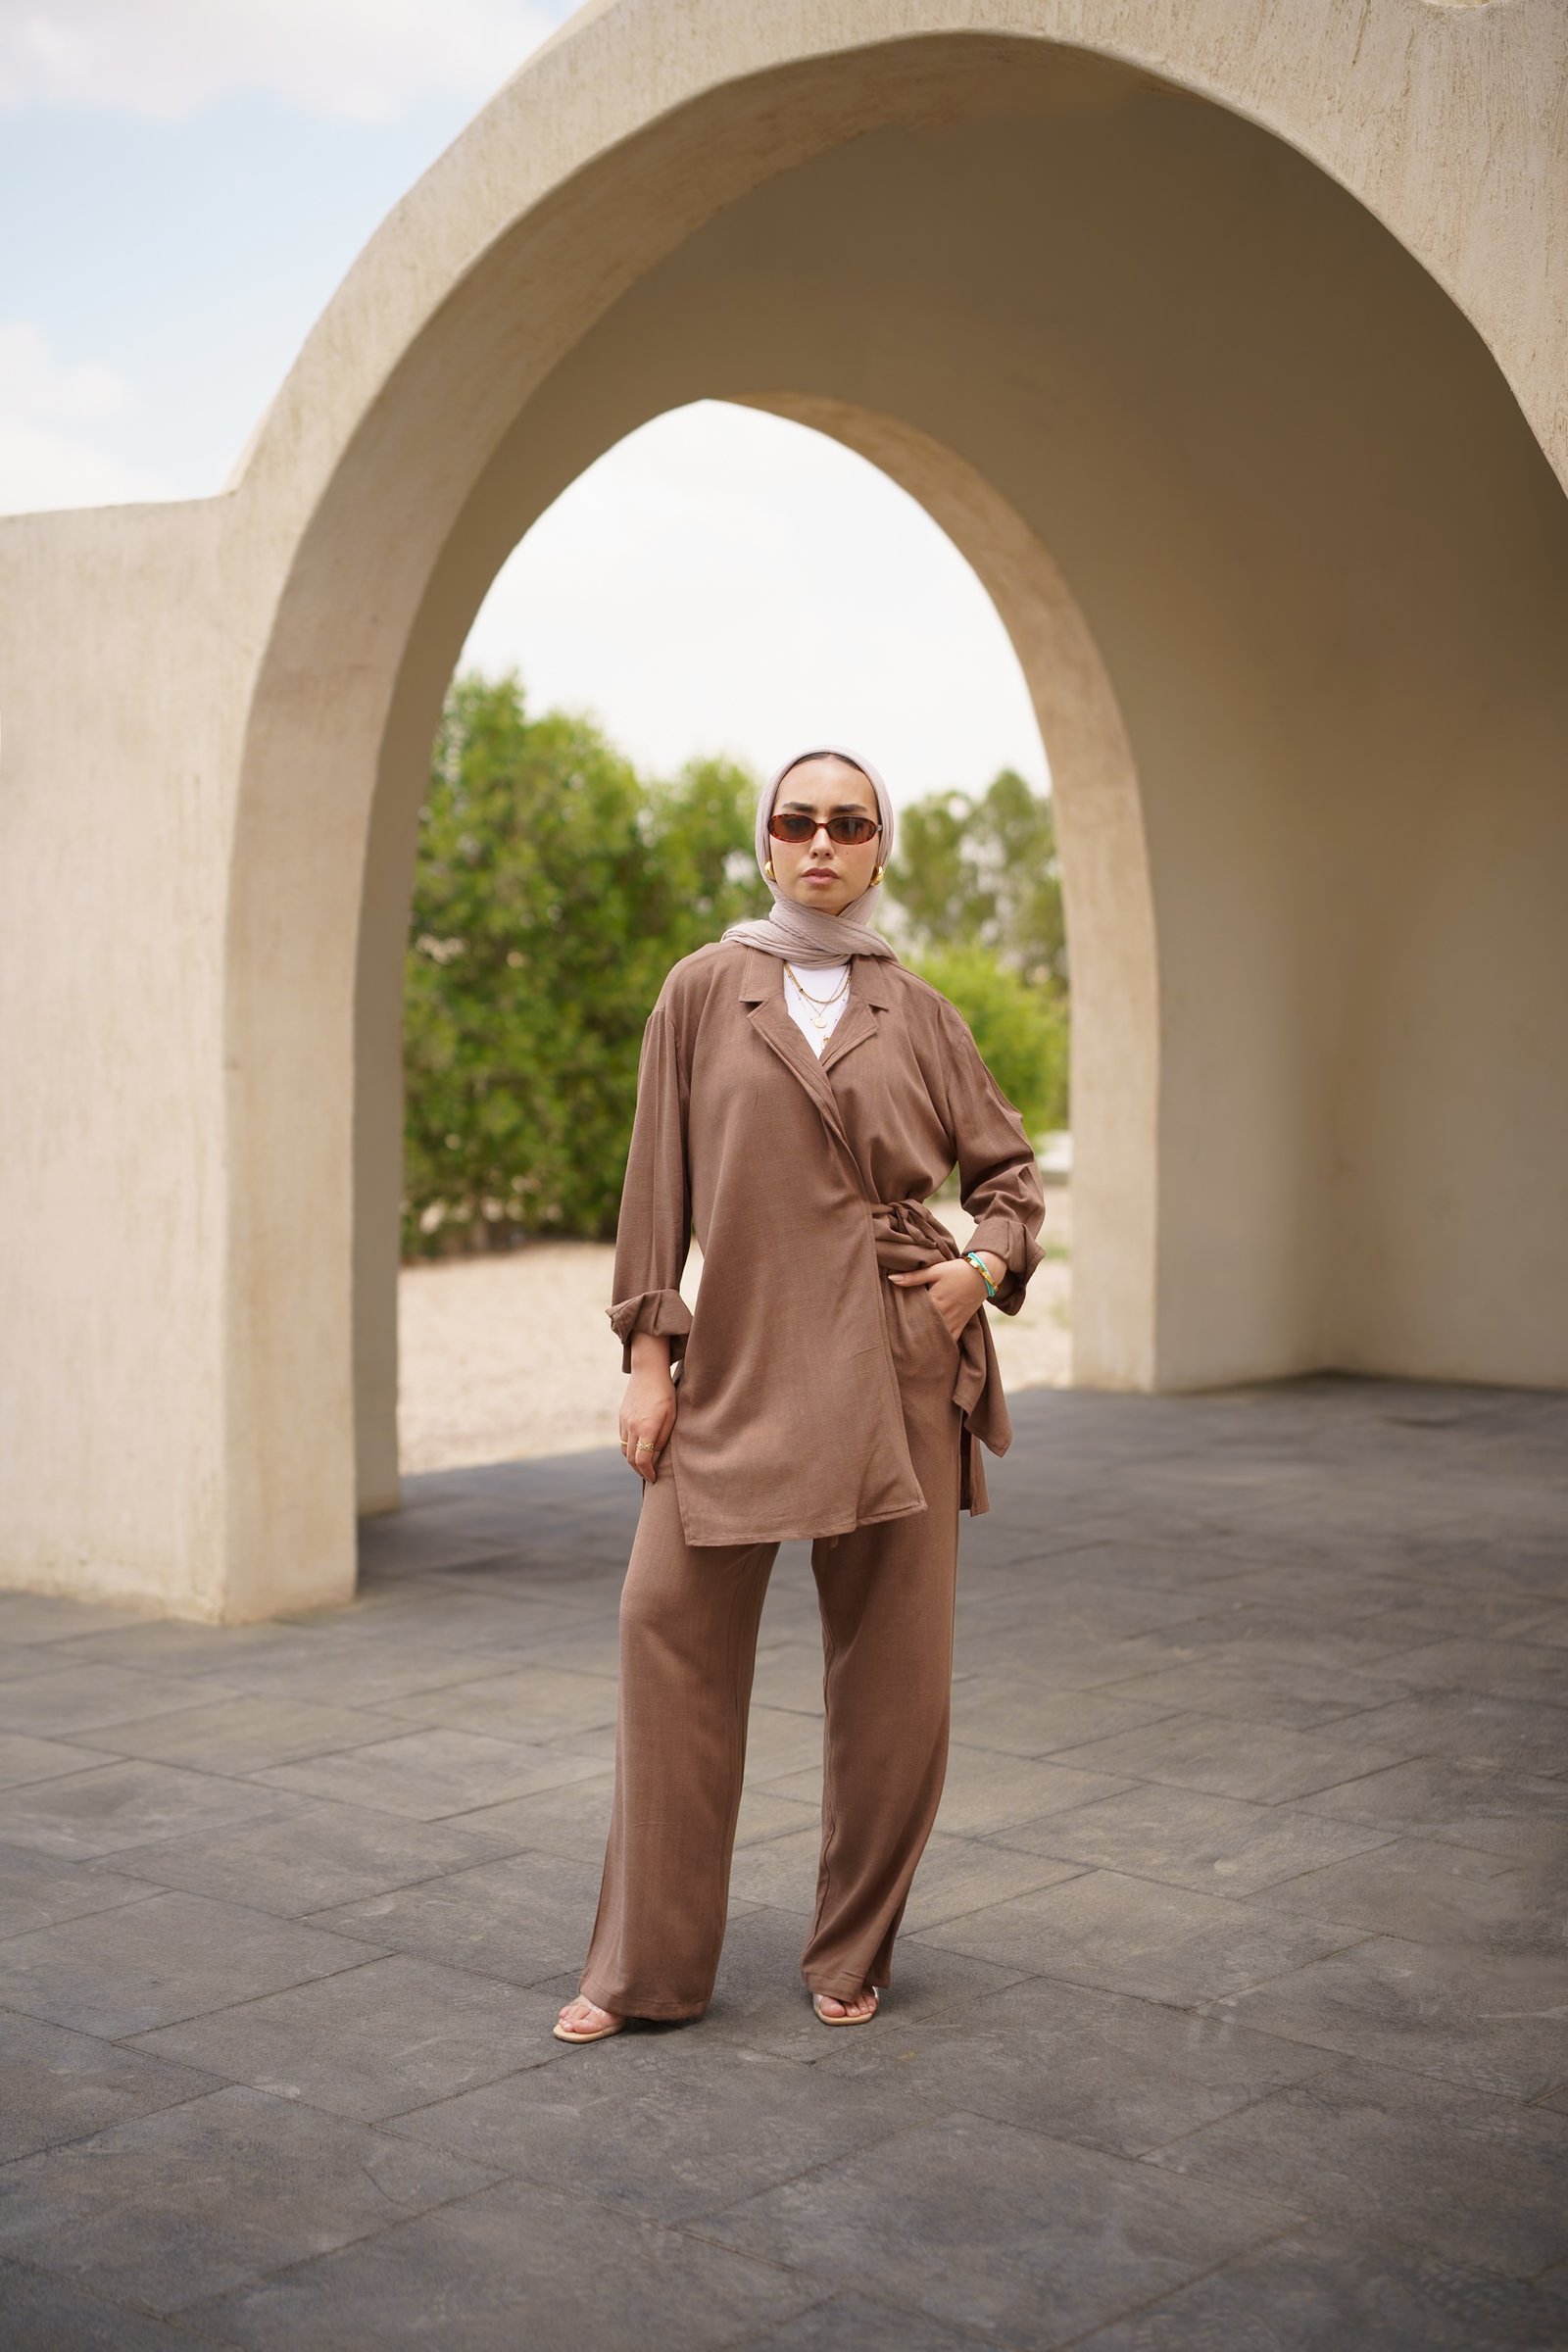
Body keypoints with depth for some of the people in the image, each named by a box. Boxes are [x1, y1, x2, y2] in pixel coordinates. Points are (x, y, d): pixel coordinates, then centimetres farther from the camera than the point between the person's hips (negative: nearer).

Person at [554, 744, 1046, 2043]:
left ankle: (854, 1956, 21)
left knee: (891, 1666, 4)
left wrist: (986, 1265, -2)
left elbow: (1009, 1168, 17)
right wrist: (648, 1353, 0)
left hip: (894, 1363, 1)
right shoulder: (703, 990, 5)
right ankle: (648, 1964, 9)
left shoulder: (917, 1011, 7)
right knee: (669, 1626, -4)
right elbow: (659, 1183, 4)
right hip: (739, 1361, -1)